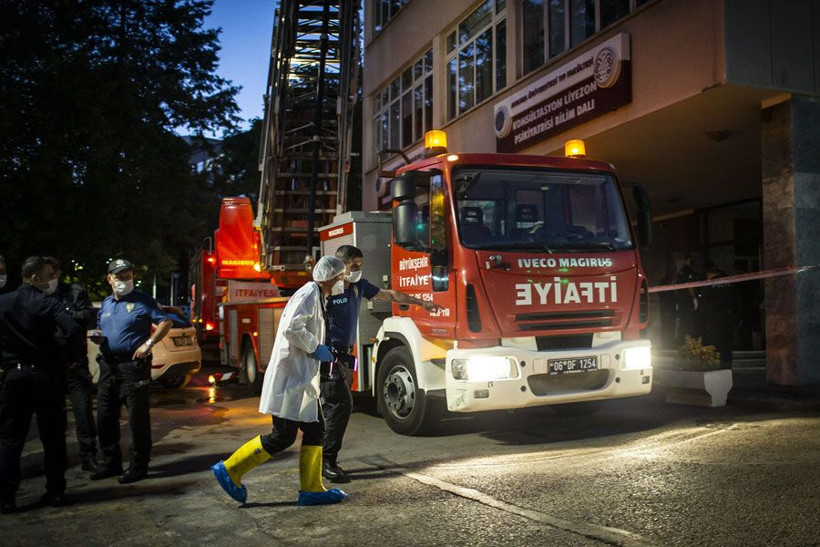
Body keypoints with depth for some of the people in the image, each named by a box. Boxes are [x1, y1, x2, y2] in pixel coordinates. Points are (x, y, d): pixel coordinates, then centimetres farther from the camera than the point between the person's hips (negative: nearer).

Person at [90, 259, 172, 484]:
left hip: (133, 365, -7)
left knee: (138, 419, -2)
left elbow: (165, 322, -7)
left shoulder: (142, 301, -3)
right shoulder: (105, 304, 16)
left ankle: (139, 466, 6)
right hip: (108, 365, 7)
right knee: (105, 418, 11)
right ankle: (111, 463, 24)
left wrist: (148, 344, -17)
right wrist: (97, 337, 3)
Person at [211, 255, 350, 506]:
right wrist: (316, 349, -16)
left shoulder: (316, 296, 18)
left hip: (301, 378, 11)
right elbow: (291, 327, -26)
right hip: (290, 376, -11)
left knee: (315, 430, 8)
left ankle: (311, 490, 11)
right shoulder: (309, 293, -13)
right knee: (283, 436, -6)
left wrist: (320, 350, 17)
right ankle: (230, 469, 4)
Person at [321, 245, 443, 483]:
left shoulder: (359, 286, 11)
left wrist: (422, 303, 25)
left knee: (332, 409, 10)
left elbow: (389, 295, 21)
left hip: (345, 357, 8)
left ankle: (324, 461, 16)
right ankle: (327, 461, -10)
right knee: (341, 404, -16)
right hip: (329, 357, -8)